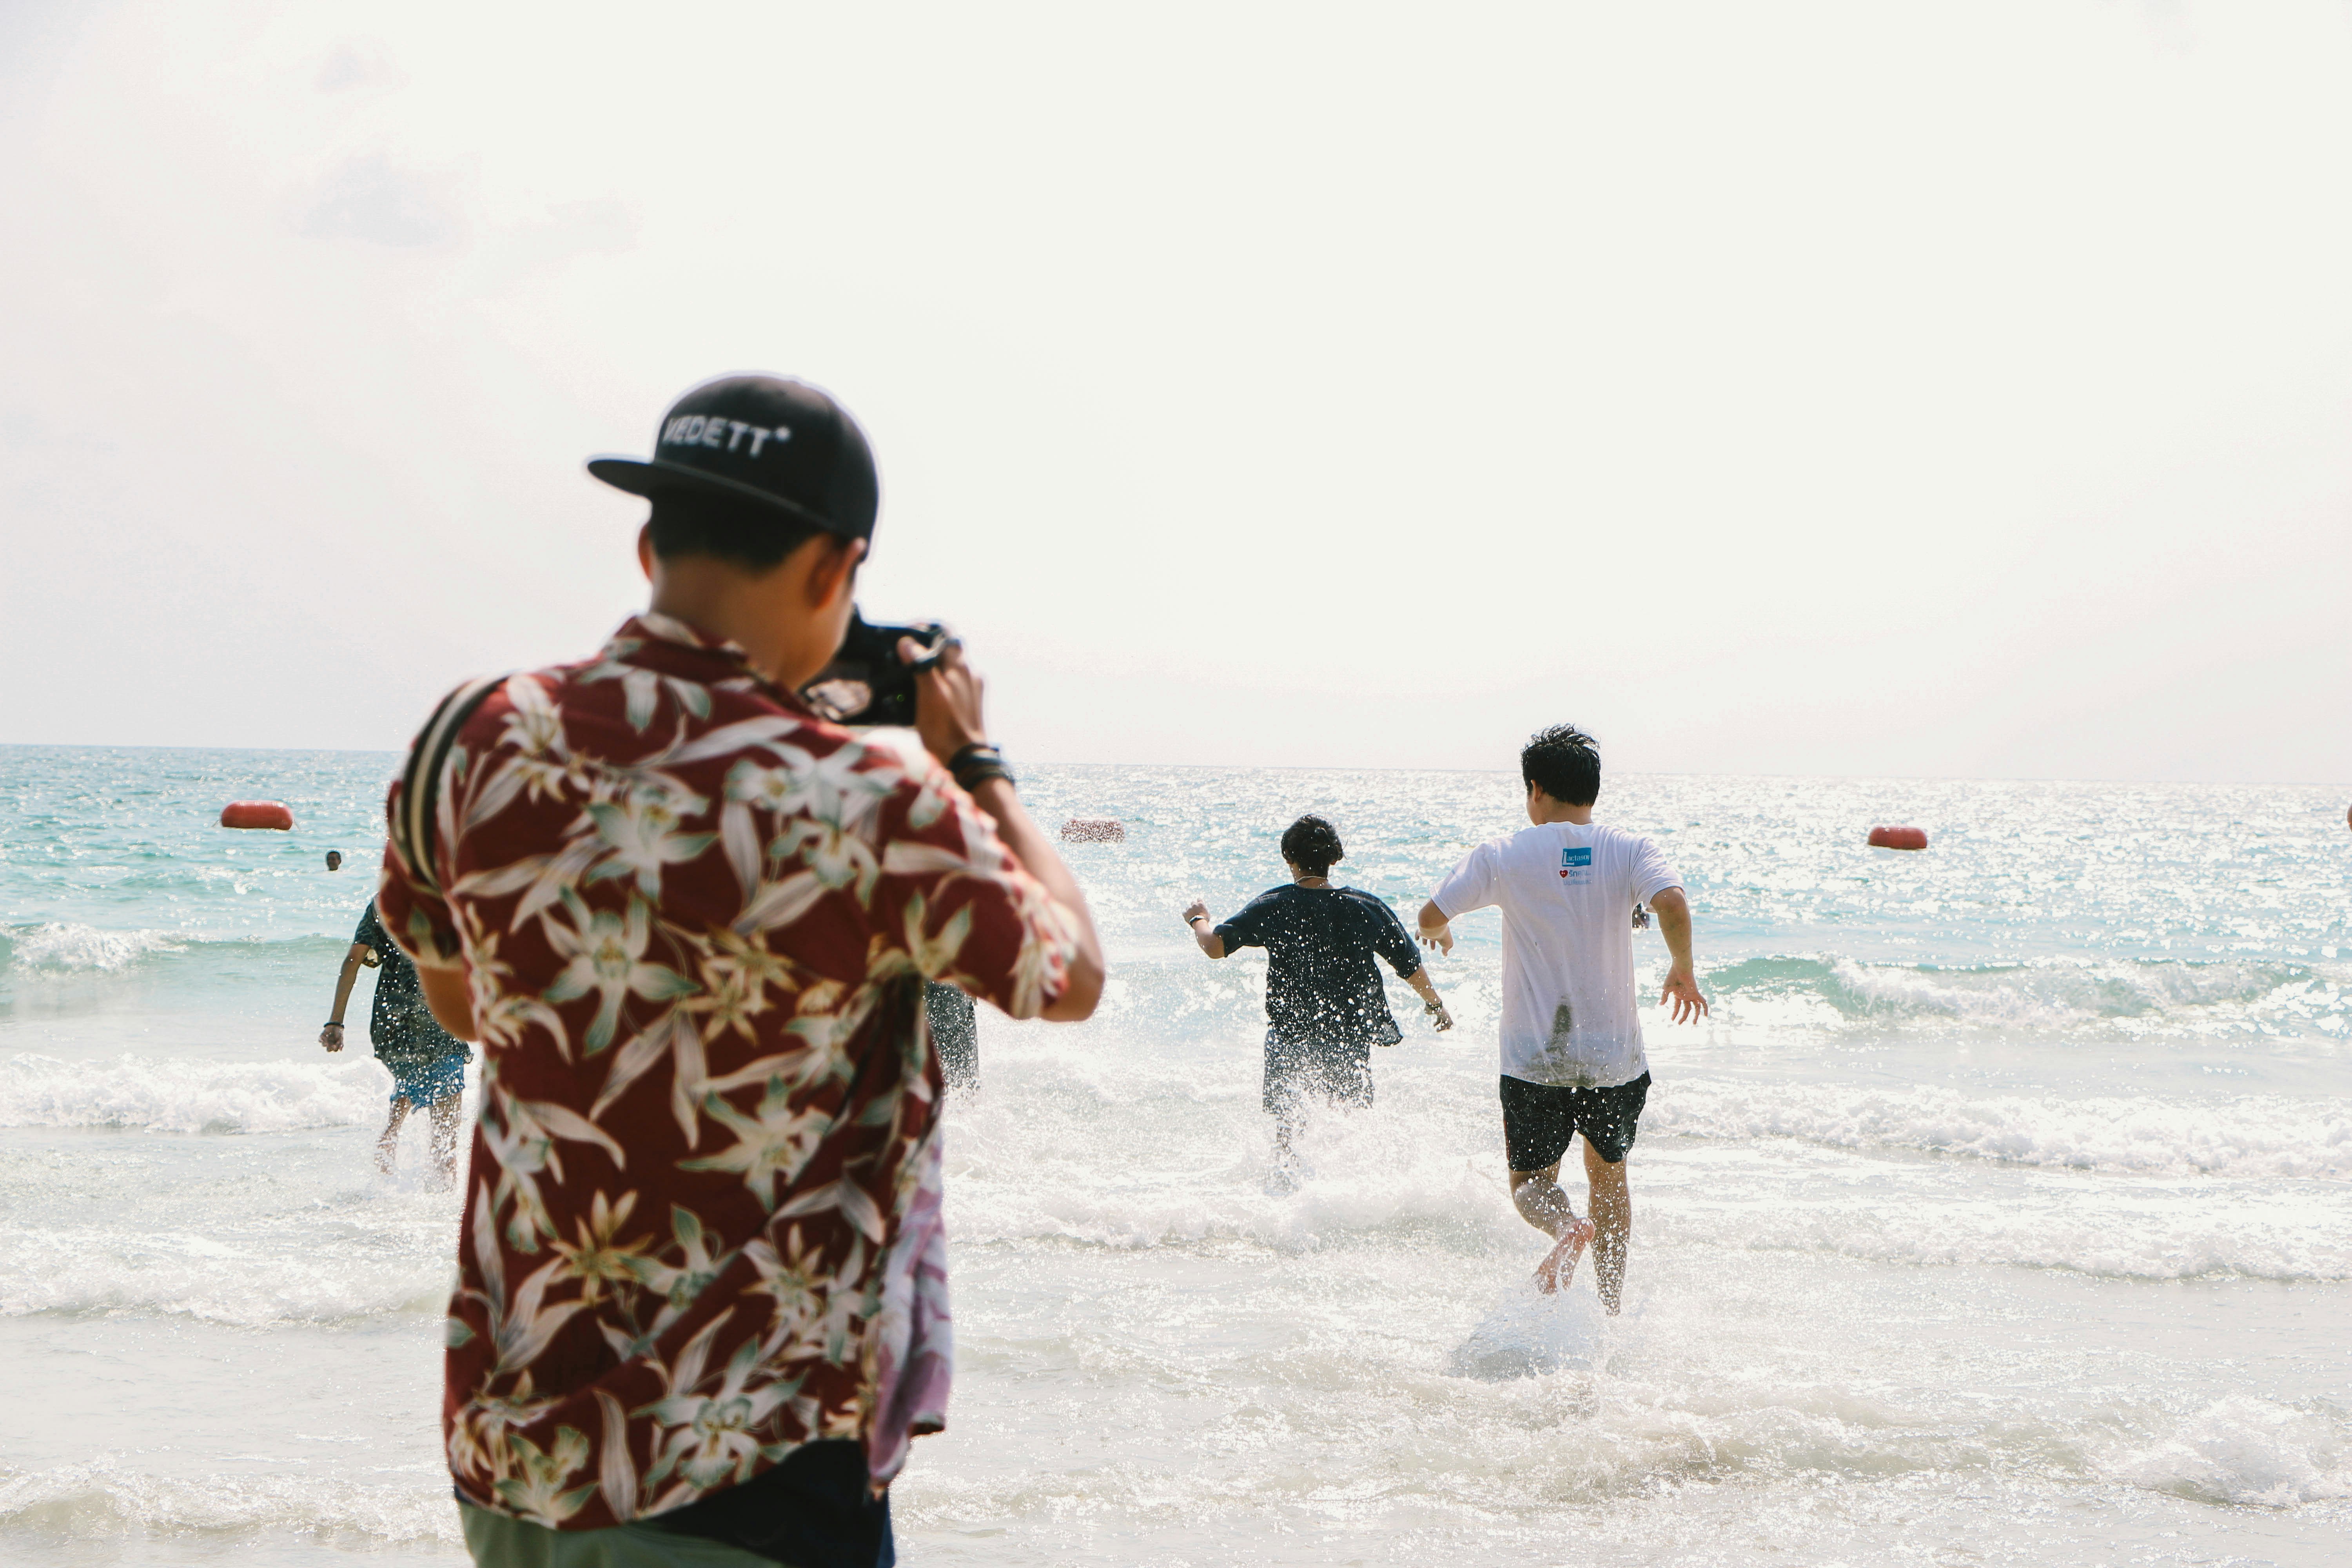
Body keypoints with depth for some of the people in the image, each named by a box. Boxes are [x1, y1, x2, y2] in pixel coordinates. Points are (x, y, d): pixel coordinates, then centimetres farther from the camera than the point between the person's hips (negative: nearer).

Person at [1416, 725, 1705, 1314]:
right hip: (1615, 1060, 2)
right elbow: (1672, 905, -21)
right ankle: (1611, 1309, 22)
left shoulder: (1504, 855, -3)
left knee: (1531, 1182, 12)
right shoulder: (1629, 850, -3)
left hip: (1534, 1061, -2)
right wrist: (1682, 970, -3)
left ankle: (1566, 1227, -23)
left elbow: (1432, 916, -3)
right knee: (1608, 1174, 23)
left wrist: (1440, 932, 22)